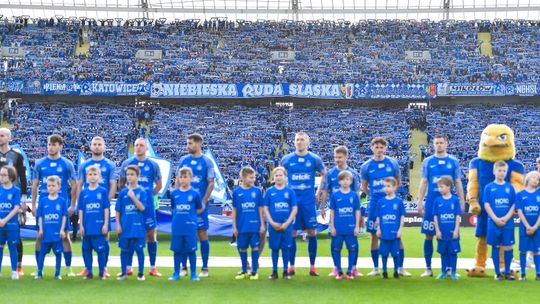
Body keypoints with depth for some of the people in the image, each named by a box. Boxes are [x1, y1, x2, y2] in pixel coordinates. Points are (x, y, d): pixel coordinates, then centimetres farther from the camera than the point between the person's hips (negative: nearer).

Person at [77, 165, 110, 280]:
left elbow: (106, 209, 0)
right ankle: (89, 272, 18)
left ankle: (101, 272, 12)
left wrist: (106, 224, -5)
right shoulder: (83, 193, 6)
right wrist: (81, 225, 3)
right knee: (86, 249, 8)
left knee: (100, 249, 0)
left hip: (99, 226, -3)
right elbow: (80, 210, 8)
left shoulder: (103, 191, -1)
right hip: (87, 227, 3)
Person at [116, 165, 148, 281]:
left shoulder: (142, 192, -3)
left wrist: (133, 197, -20)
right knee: (124, 249, 9)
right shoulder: (122, 192, 3)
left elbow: (142, 208, -12)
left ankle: (141, 273, 14)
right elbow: (118, 210, 6)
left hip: (138, 226, -2)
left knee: (139, 249, 3)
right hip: (125, 226, 2)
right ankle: (124, 272, 21)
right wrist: (118, 225, 1)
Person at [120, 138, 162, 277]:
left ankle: (153, 268, 10)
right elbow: (121, 183, 11)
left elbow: (159, 185, 12)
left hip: (148, 205, 0)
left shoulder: (153, 165, 4)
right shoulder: (127, 163, 4)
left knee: (151, 234, 2)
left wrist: (149, 195, 5)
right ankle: (128, 268, 12)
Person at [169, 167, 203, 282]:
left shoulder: (195, 194, -3)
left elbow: (200, 209, 7)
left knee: (191, 250, 4)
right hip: (177, 227, 2)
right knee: (177, 250, 8)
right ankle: (176, 273, 18)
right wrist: (179, 215, 4)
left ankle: (193, 274, 14)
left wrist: (190, 215, 0)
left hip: (190, 227, -2)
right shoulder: (174, 193, 3)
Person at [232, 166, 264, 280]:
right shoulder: (236, 192, -1)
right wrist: (234, 226, 3)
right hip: (241, 226, 0)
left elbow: (260, 209, 4)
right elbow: (234, 210, 5)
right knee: (242, 248, 9)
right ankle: (244, 271, 24)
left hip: (255, 226, 0)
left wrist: (262, 224, 2)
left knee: (255, 247, 4)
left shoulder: (257, 191, 0)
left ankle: (254, 271, 16)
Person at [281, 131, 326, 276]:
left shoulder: (314, 159, 2)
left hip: (309, 201, 0)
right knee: (292, 232, 2)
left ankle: (312, 266, 9)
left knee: (311, 232, 1)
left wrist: (318, 192, 8)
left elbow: (324, 174, 13)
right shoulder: (287, 159, 3)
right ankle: (291, 266, 11)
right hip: (292, 200, 0)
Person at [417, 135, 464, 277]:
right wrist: (420, 201, 0)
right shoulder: (427, 162, 7)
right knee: (429, 235, 2)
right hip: (431, 202, 0)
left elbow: (458, 183, 9)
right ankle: (428, 268, 10)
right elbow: (423, 183, 7)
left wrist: (462, 201, 3)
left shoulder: (453, 161, 6)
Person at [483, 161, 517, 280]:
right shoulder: (489, 187, 0)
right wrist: (496, 219, -12)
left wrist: (506, 218, -10)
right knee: (495, 247, 5)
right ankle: (498, 273, 13)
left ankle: (507, 272, 14)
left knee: (508, 247, 2)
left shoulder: (510, 187, 5)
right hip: (493, 223, -1)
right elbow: (486, 205, -3)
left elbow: (514, 205, 4)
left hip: (508, 223, 1)